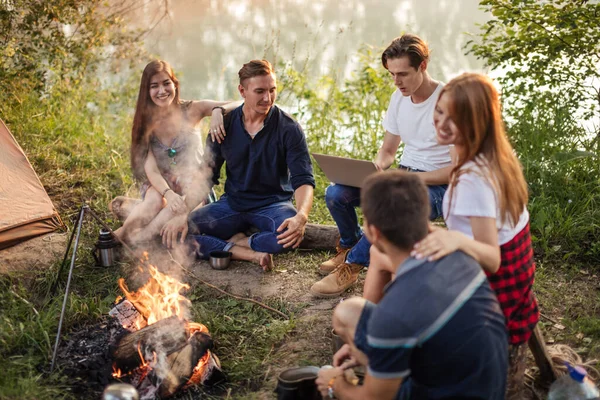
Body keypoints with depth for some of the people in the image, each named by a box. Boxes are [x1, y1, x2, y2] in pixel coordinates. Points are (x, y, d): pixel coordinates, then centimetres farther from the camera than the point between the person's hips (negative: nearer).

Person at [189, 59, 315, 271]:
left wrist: (301, 216, -39)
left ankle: (235, 243, -16)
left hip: (273, 204, -3)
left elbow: (303, 180, -18)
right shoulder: (225, 124, -2)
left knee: (292, 233, -38)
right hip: (232, 204, 3)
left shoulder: (289, 129, -11)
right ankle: (252, 254, -25)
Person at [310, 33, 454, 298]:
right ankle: (350, 247, 15)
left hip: (437, 187, -7)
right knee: (335, 193, -12)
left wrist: (414, 178, -25)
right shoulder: (399, 98, 6)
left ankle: (351, 266, -15)